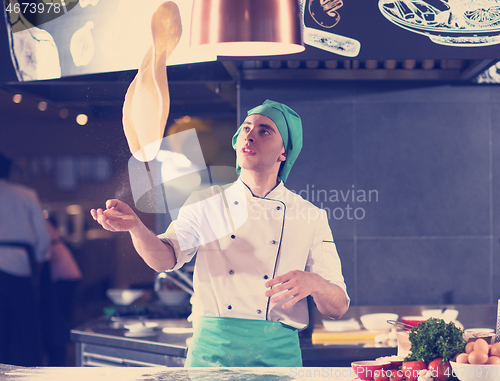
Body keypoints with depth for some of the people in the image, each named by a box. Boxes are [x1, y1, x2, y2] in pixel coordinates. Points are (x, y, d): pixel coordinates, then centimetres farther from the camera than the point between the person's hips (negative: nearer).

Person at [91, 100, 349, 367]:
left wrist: (313, 283, -20)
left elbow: (338, 308, 2)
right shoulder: (206, 203, 6)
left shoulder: (311, 218, 4)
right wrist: (135, 226, -28)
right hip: (211, 351, 0)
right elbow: (165, 258, -8)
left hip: (276, 353, 0)